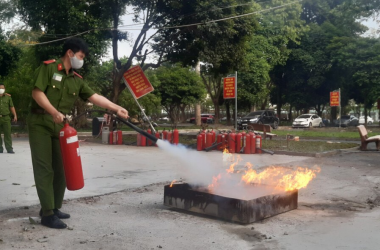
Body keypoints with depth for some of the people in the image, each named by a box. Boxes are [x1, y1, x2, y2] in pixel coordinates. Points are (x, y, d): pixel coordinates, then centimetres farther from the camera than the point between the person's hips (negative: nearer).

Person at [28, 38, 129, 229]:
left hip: (60, 127, 7)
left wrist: (116, 108, -1)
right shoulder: (48, 68, -5)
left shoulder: (77, 80, 12)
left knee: (60, 169, 7)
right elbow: (37, 92, -14)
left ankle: (54, 208, 19)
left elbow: (94, 97, 8)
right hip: (40, 124, -6)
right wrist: (54, 112, -25)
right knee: (44, 169, -7)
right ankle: (48, 213, -5)